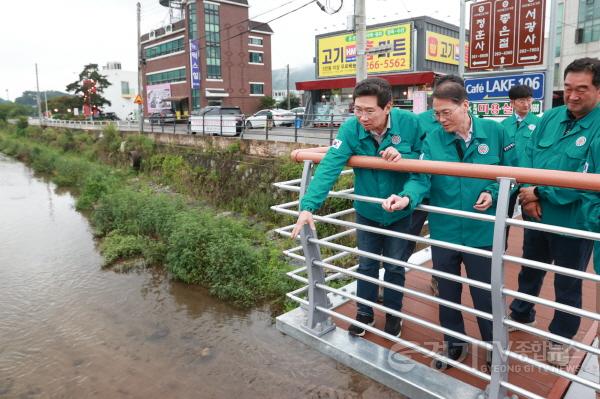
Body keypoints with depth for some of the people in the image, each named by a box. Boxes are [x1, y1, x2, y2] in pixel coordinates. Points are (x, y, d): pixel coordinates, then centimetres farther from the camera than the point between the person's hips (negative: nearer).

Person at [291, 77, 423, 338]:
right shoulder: (350, 129, -23)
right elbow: (328, 168, -31)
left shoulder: (409, 123, -22)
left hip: (400, 211, 0)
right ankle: (364, 312, 39)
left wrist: (402, 156, -31)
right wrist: (308, 206, -41)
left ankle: (393, 313, 41)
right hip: (367, 211, 1)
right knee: (366, 265, 16)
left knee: (395, 267, 16)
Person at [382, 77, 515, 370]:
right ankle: (454, 344, 42)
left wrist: (493, 193, -13)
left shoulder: (494, 132, -4)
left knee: (484, 295, 11)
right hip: (444, 230, 2)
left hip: (482, 231, -1)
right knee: (447, 292, 18)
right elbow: (421, 177, -16)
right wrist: (407, 197, -36)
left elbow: (510, 171, 4)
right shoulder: (432, 139, -5)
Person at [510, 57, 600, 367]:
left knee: (567, 285, 15)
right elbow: (529, 154, 1)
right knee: (529, 270, 23)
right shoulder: (551, 117, 0)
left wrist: (540, 192, -21)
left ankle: (560, 338, 37)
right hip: (538, 215, 5)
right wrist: (528, 195, -14)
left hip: (574, 222, -5)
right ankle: (521, 315, 47)